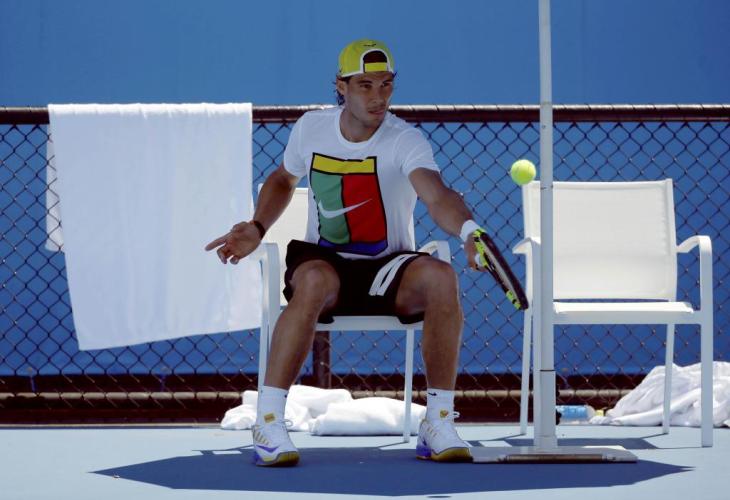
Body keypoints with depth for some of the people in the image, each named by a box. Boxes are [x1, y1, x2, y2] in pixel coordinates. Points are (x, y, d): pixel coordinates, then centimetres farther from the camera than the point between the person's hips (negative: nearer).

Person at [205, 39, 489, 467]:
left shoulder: (406, 141, -15)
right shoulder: (311, 128, -1)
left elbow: (438, 196, -35)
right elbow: (283, 180, 21)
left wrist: (468, 231, -57)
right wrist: (257, 229, 4)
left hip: (389, 271, -1)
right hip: (324, 261, 1)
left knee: (441, 277, -34)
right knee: (314, 282, -38)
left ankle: (439, 425, -23)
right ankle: (267, 423, -34)